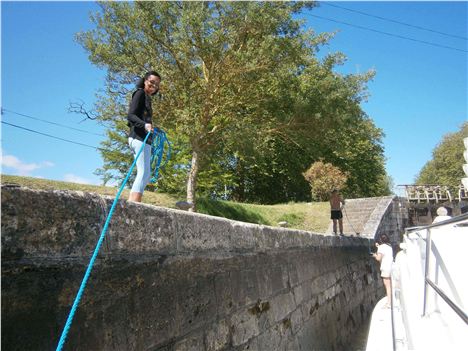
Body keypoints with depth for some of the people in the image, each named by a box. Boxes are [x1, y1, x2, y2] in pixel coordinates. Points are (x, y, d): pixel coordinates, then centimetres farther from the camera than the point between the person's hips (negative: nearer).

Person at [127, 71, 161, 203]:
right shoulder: (140, 93, 0)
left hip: (143, 138, 10)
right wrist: (145, 125, -29)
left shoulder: (147, 97, 26)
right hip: (139, 138, -10)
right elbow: (131, 115, -12)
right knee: (144, 173, -17)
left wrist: (152, 129, 15)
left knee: (145, 174, 8)